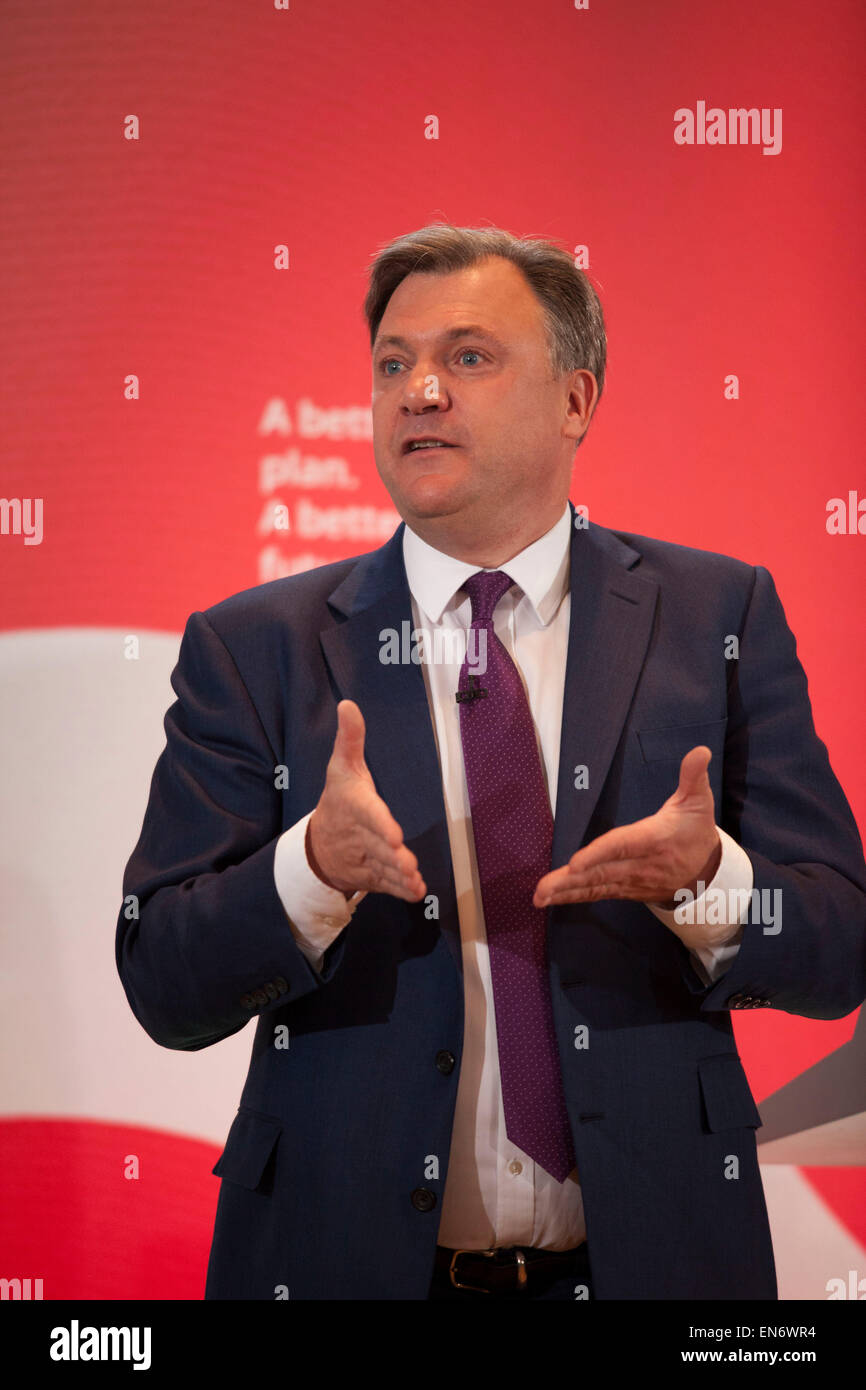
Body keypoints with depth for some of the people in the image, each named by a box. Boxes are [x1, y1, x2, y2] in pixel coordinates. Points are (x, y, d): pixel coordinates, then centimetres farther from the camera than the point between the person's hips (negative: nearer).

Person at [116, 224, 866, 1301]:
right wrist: (315, 868, -25)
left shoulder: (718, 616, 0)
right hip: (350, 1257, 0)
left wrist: (706, 884, -23)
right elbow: (164, 987, -7)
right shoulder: (252, 648, -2)